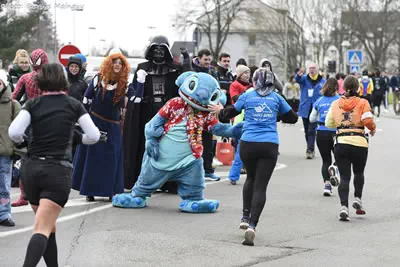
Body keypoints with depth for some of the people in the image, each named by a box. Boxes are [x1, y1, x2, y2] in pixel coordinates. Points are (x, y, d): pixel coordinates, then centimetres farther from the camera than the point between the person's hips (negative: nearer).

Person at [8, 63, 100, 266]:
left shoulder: (32, 104, 3)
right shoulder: (73, 105, 4)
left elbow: (14, 132, -11)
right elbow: (94, 136, 2)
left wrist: (22, 141, 12)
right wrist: (79, 138, 23)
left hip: (31, 168, 3)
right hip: (59, 171, -3)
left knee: (48, 227, 20)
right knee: (43, 230, -12)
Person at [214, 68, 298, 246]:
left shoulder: (247, 96, 7)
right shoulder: (276, 97, 8)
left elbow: (230, 113, 16)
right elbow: (293, 118, 18)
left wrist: (220, 110, 37)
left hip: (248, 144, 1)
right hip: (269, 146, -1)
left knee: (251, 178, 26)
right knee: (260, 186, -3)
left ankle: (246, 216, 20)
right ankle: (252, 225, -17)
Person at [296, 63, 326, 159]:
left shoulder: (323, 81, 3)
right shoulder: (304, 78, 5)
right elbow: (298, 79, -18)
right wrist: (299, 75, -43)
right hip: (305, 109, 3)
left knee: (311, 130, -12)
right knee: (307, 131, 12)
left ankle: (310, 150, -14)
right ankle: (311, 150, 25)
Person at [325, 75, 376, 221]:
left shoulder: (335, 104, 7)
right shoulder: (362, 103, -1)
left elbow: (328, 123, 11)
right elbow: (368, 121, -13)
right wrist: (373, 129, 8)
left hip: (341, 143, 1)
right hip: (359, 143, -1)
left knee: (344, 176, 2)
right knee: (358, 172, 24)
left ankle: (344, 206, -13)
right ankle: (357, 198, 11)